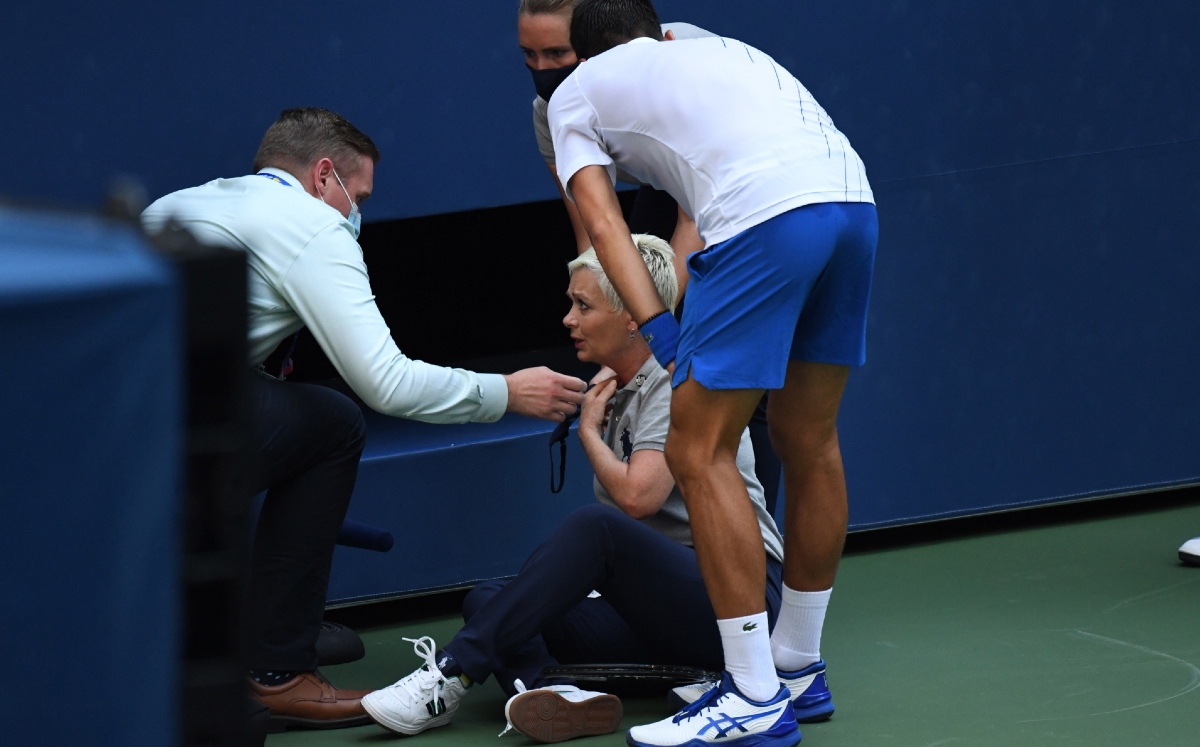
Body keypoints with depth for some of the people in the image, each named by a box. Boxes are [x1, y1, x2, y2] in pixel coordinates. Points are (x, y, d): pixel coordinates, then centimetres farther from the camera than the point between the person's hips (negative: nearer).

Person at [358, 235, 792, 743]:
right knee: (486, 601, -8)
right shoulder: (616, 389, 18)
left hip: (735, 593, -9)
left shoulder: (677, 383, -8)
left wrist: (589, 432, -3)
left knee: (597, 527, -33)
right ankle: (547, 696, -41)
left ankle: (451, 677, -33)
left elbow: (636, 495, -21)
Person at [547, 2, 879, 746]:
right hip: (852, 191, 7)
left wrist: (660, 336, 0)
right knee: (808, 439, 18)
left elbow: (603, 223, 8)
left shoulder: (577, 91, 21)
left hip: (765, 211, -7)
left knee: (700, 453, -1)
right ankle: (798, 667, 29)